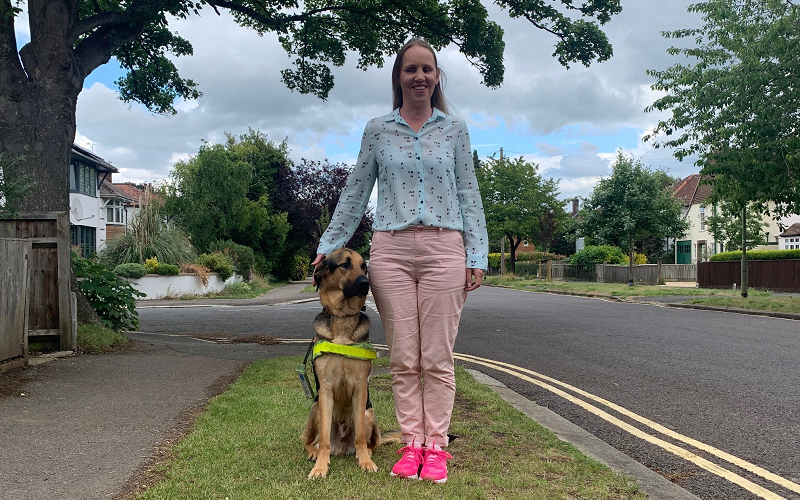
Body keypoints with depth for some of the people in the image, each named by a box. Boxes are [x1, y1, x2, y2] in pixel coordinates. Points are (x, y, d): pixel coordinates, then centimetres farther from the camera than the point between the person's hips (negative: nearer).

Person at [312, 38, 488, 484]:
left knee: (438, 358, -1)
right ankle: (411, 443, 11)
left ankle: (436, 446, 8)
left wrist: (477, 256, 1)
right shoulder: (377, 130, 12)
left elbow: (469, 196, 9)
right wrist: (329, 245, 11)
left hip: (444, 248, -1)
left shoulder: (455, 129, 11)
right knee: (403, 357, 2)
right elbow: (355, 194, 14)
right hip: (390, 249, 1)